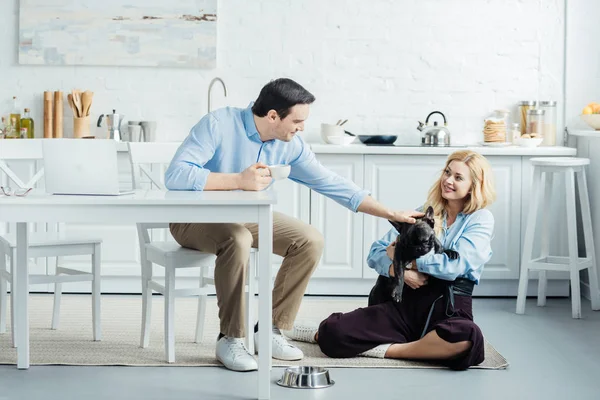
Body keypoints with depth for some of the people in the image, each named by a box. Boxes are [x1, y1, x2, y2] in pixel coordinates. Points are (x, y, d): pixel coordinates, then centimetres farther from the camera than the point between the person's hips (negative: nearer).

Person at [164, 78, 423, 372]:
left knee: (310, 241, -9)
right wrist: (239, 180, -38)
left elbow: (332, 184, 1)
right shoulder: (218, 124, -24)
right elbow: (175, 175, -33)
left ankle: (271, 329, 1)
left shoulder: (290, 146, -7)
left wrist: (392, 214, -1)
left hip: (245, 216, 7)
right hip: (194, 217, -6)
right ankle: (230, 339, -22)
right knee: (238, 240, -38)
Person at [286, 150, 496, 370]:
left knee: (466, 338, -40)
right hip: (403, 303, 2)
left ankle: (388, 349, -24)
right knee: (333, 332, -22)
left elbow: (454, 265, -12)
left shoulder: (481, 220, 5)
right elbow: (376, 253, 7)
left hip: (447, 308, -2)